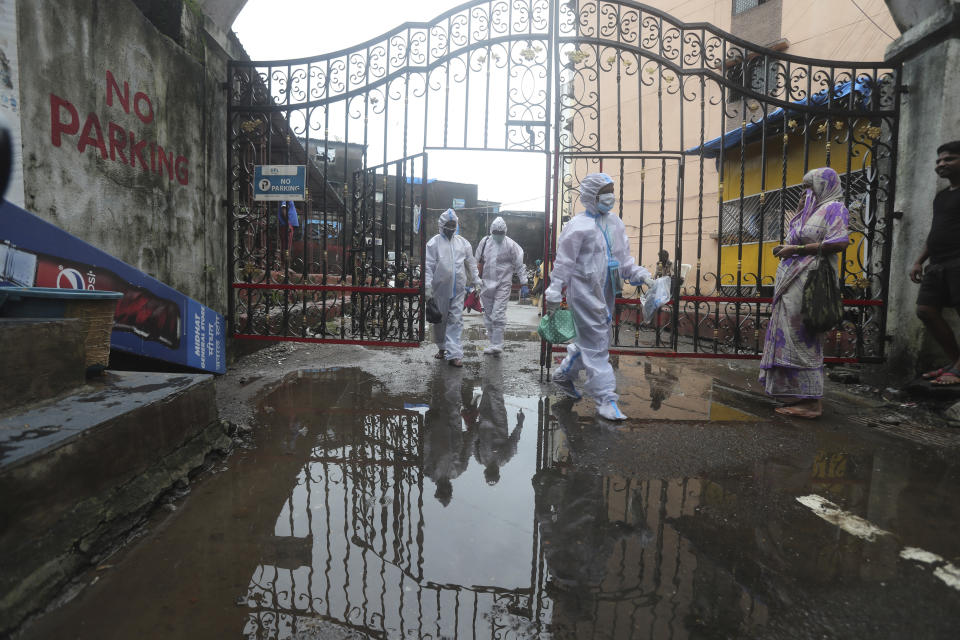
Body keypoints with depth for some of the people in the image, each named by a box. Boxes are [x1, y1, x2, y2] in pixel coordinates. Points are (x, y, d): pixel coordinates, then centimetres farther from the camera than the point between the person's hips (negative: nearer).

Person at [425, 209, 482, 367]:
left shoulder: (463, 242, 11)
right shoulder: (434, 242, 0)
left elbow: (471, 263, 16)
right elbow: (429, 265, -5)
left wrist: (476, 281, 13)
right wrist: (428, 284, -14)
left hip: (458, 288, 2)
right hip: (440, 288, -1)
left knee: (456, 320, -4)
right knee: (440, 319, 10)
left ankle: (453, 354, -4)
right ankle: (442, 347, 30)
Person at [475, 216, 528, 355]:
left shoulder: (510, 244, -3)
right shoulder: (484, 242, 5)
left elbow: (519, 264, 1)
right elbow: (477, 261, 15)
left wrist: (523, 281, -2)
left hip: (503, 284, -4)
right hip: (487, 283, 4)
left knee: (498, 315, -12)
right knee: (488, 314, 10)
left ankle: (497, 345, -9)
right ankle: (493, 341, 22)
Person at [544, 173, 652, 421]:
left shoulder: (615, 223, 12)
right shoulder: (578, 225, -10)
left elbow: (623, 258, 19)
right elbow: (564, 261, -11)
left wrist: (639, 273, 4)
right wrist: (554, 293, -13)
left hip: (605, 293, 8)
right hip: (584, 291, -8)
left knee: (589, 339, 17)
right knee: (596, 344, -4)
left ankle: (565, 375, 38)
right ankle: (606, 399, 3)